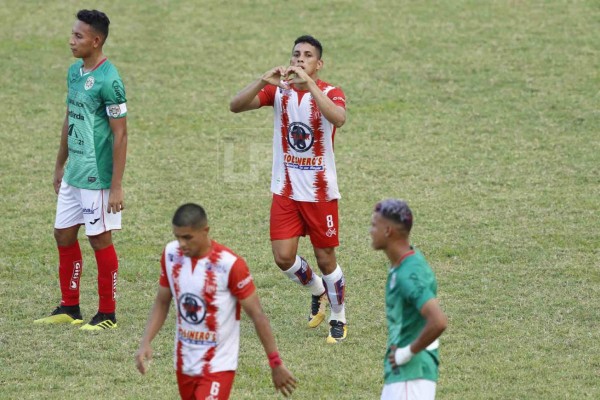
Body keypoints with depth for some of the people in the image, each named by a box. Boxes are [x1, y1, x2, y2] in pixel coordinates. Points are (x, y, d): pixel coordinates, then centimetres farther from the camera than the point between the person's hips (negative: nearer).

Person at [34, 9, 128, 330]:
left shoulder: (108, 80, -18)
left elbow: (120, 135, -17)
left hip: (96, 177, -9)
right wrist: (59, 166, 22)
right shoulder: (74, 71, 8)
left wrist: (116, 186, -18)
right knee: (64, 234, 13)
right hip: (73, 173, 9)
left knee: (100, 239, 0)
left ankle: (107, 315, 11)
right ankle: (69, 308, 24)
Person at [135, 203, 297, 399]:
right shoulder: (171, 255, -4)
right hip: (185, 363, 6)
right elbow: (162, 302, 10)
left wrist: (276, 365, -9)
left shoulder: (230, 264, -20)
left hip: (218, 366, -6)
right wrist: (145, 343, -4)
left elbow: (257, 315, -12)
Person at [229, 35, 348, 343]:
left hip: (320, 191, -3)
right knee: (283, 257, -1)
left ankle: (338, 319, 24)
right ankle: (317, 291, 31)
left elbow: (338, 118, -36)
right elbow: (235, 106, -14)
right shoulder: (278, 90, -2)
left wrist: (308, 84, -42)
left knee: (325, 258, 3)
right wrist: (263, 81, -30)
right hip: (285, 190, 3)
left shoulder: (330, 93, -11)